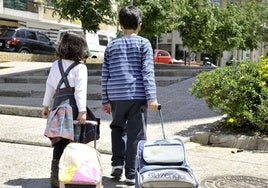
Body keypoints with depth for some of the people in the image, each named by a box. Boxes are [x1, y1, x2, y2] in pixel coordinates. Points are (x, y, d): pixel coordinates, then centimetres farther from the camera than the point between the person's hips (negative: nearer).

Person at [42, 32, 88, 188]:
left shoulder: (56, 65, 10)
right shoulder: (80, 67, -5)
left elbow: (50, 86, 15)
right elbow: (80, 90, -14)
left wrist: (46, 105, 23)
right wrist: (82, 111, -17)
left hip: (58, 104, 5)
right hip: (72, 107, -5)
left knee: (59, 141, 10)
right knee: (71, 140, 2)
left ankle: (56, 173, 14)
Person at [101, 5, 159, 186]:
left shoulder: (111, 45, 11)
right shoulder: (144, 43, 2)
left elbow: (105, 75, 10)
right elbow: (148, 72, -8)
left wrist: (105, 100, 15)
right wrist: (152, 97, -10)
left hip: (116, 96, 3)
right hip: (137, 95, -3)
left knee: (118, 127, 24)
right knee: (135, 134, 3)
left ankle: (117, 163, 14)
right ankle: (131, 174, 6)